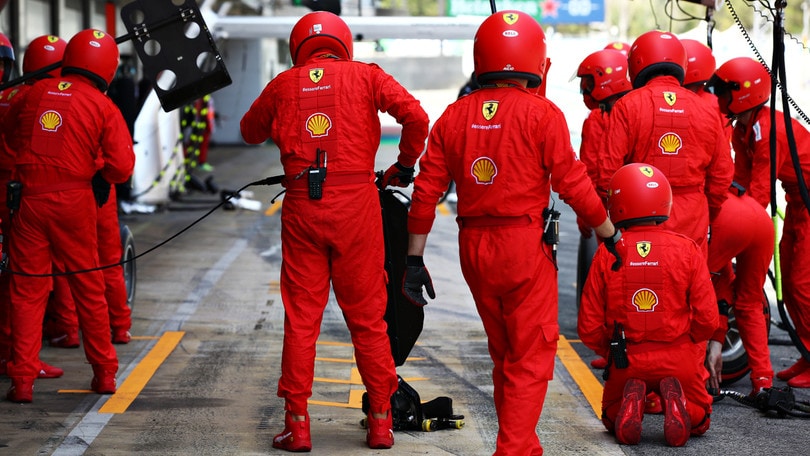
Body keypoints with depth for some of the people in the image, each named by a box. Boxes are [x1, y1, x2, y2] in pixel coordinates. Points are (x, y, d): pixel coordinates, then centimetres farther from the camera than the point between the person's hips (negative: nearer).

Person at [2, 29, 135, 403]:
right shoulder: (103, 107, -5)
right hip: (74, 203, -1)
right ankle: (104, 374, 21)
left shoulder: (35, 93, 4)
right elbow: (122, 166, -10)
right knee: (88, 288, 13)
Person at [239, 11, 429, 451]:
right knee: (367, 316, 8)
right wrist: (405, 164, 9)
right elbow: (416, 116, -6)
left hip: (302, 205, 1)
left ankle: (297, 425, 6)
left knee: (301, 318, 6)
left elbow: (250, 131, 24)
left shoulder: (283, 84, 10)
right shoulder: (366, 76, 5)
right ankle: (380, 421, 11)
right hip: (356, 201, -1)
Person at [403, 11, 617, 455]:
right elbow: (572, 184, -10)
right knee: (531, 358, 3)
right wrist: (611, 235, 4)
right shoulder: (542, 114, -8)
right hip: (525, 245, -5)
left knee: (503, 354, 18)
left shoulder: (455, 116, 5)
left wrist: (414, 260, 9)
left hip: (474, 248, 5)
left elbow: (426, 191, 3)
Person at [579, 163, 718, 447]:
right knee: (698, 422, 25)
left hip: (625, 361, 0)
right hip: (679, 362, 0)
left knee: (613, 421, 27)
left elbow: (589, 328, -6)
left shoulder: (607, 254, -7)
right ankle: (675, 400, -8)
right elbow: (707, 319, -7)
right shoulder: (687, 250, -6)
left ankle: (631, 402, -7)